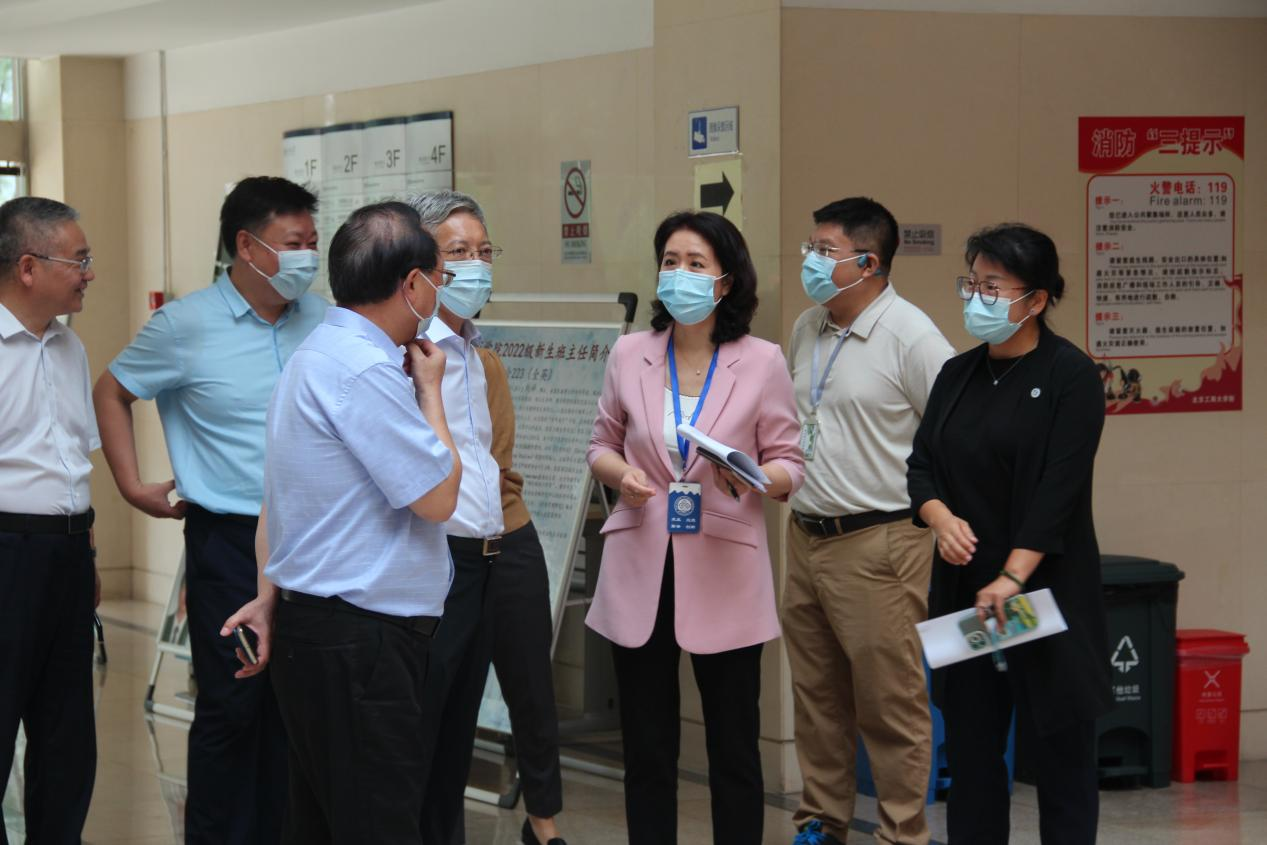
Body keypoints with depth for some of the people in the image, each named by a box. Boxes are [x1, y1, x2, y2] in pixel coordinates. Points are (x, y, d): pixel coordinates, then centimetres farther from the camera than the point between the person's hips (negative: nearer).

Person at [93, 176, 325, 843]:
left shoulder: (319, 320, 5)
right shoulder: (187, 325, -6)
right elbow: (112, 392, 7)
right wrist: (132, 486, 2)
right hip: (228, 539, -4)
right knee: (231, 706, -2)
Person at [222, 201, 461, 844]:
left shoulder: (316, 355, 14)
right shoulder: (363, 369, -19)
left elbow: (279, 498, 18)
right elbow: (438, 497, -16)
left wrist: (272, 597, 21)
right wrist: (429, 389, -3)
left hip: (314, 625, 10)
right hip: (357, 640, -10)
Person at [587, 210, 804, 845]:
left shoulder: (762, 362, -3)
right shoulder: (629, 353, 3)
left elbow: (788, 465, 0)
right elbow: (602, 445, 13)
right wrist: (621, 473, -9)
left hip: (723, 572, -2)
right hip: (641, 569, 2)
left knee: (733, 746, 4)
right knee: (647, 747, 7)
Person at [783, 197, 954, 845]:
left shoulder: (910, 336, -13)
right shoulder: (806, 329, 12)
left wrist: (921, 500, -10)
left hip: (875, 544, -8)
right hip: (806, 539, 8)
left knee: (890, 701, -3)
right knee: (815, 695, 14)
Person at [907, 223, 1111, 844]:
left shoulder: (1069, 375, -7)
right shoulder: (958, 374, 11)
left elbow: (1059, 487, -15)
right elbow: (921, 464, 8)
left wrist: (1012, 577, -22)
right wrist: (941, 517, -14)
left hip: (1046, 587, -5)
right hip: (965, 587, 5)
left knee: (1060, 746, 0)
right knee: (971, 744, 5)